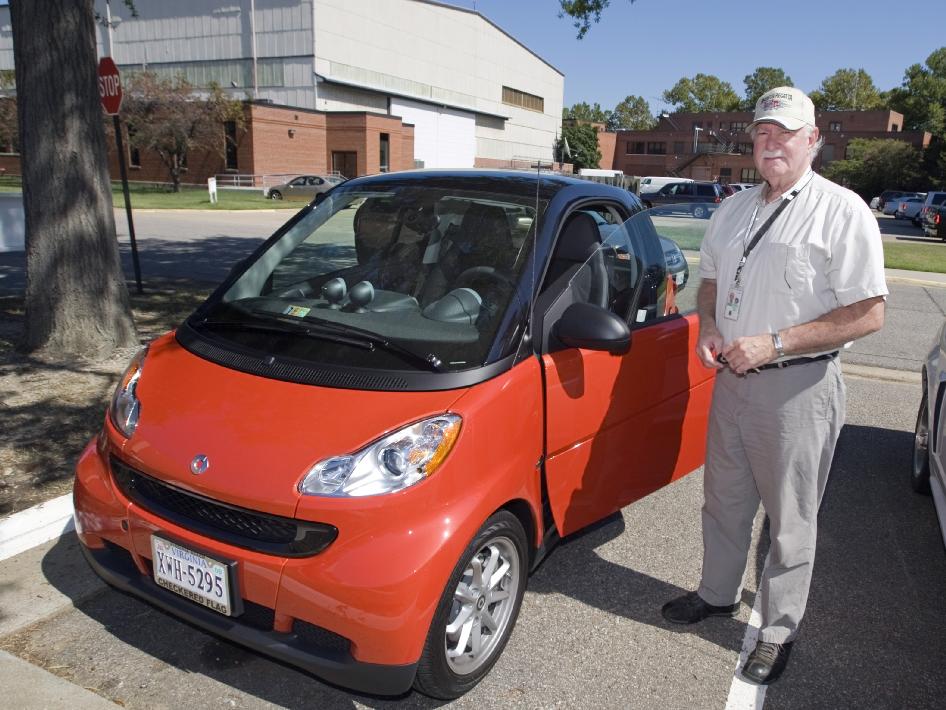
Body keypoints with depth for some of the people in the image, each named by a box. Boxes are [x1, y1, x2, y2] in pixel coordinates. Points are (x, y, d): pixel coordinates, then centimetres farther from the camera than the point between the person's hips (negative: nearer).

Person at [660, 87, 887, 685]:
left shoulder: (842, 211, -10)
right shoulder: (734, 209, 11)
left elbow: (869, 314, -16)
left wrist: (773, 343, -21)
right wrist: (709, 327, 0)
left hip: (798, 388, -6)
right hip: (732, 380, 6)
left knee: (790, 520, 7)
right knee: (724, 502, 19)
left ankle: (779, 631, 25)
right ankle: (718, 595, 40)